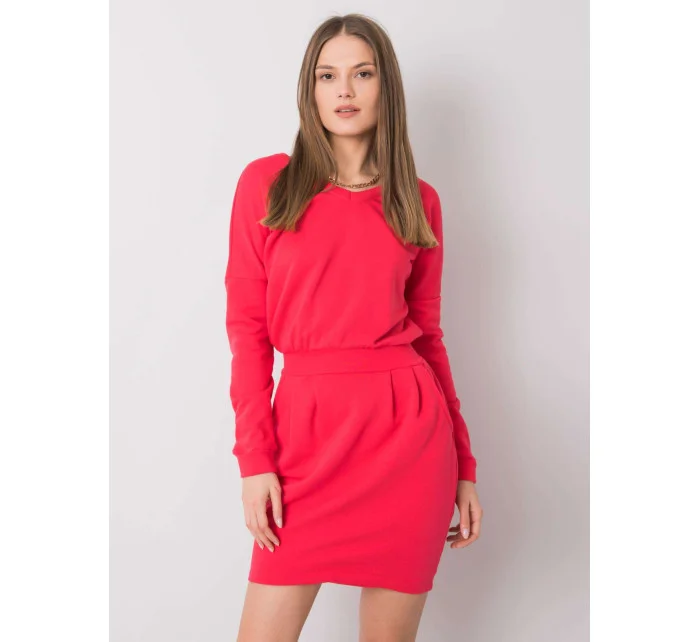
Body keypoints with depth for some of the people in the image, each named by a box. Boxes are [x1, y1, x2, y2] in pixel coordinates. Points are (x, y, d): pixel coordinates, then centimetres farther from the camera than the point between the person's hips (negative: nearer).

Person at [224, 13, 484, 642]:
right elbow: (248, 328, 1)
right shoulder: (265, 183, 4)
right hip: (306, 427, -1)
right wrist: (254, 457, -6)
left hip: (408, 429, 1)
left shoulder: (419, 201, 8)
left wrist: (462, 466, 9)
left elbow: (427, 334, 10)